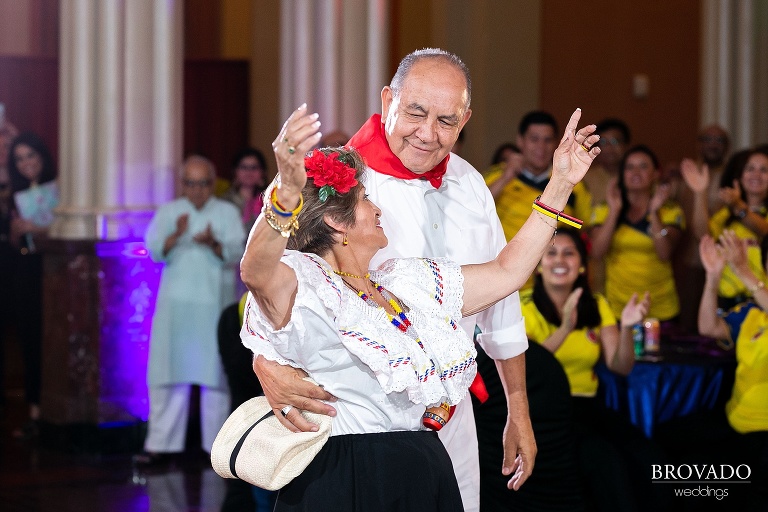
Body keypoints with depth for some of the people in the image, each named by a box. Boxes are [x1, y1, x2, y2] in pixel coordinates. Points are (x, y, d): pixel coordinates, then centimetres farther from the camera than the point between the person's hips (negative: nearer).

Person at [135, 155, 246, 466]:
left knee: (216, 375, 2)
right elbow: (155, 251, -3)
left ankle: (218, 444, 9)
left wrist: (213, 243, -28)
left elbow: (236, 252, -7)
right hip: (176, 303, 1)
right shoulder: (168, 212, 11)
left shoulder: (227, 212, 7)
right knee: (170, 374, -1)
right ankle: (162, 445, 1)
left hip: (214, 303, -1)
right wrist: (176, 235, -22)